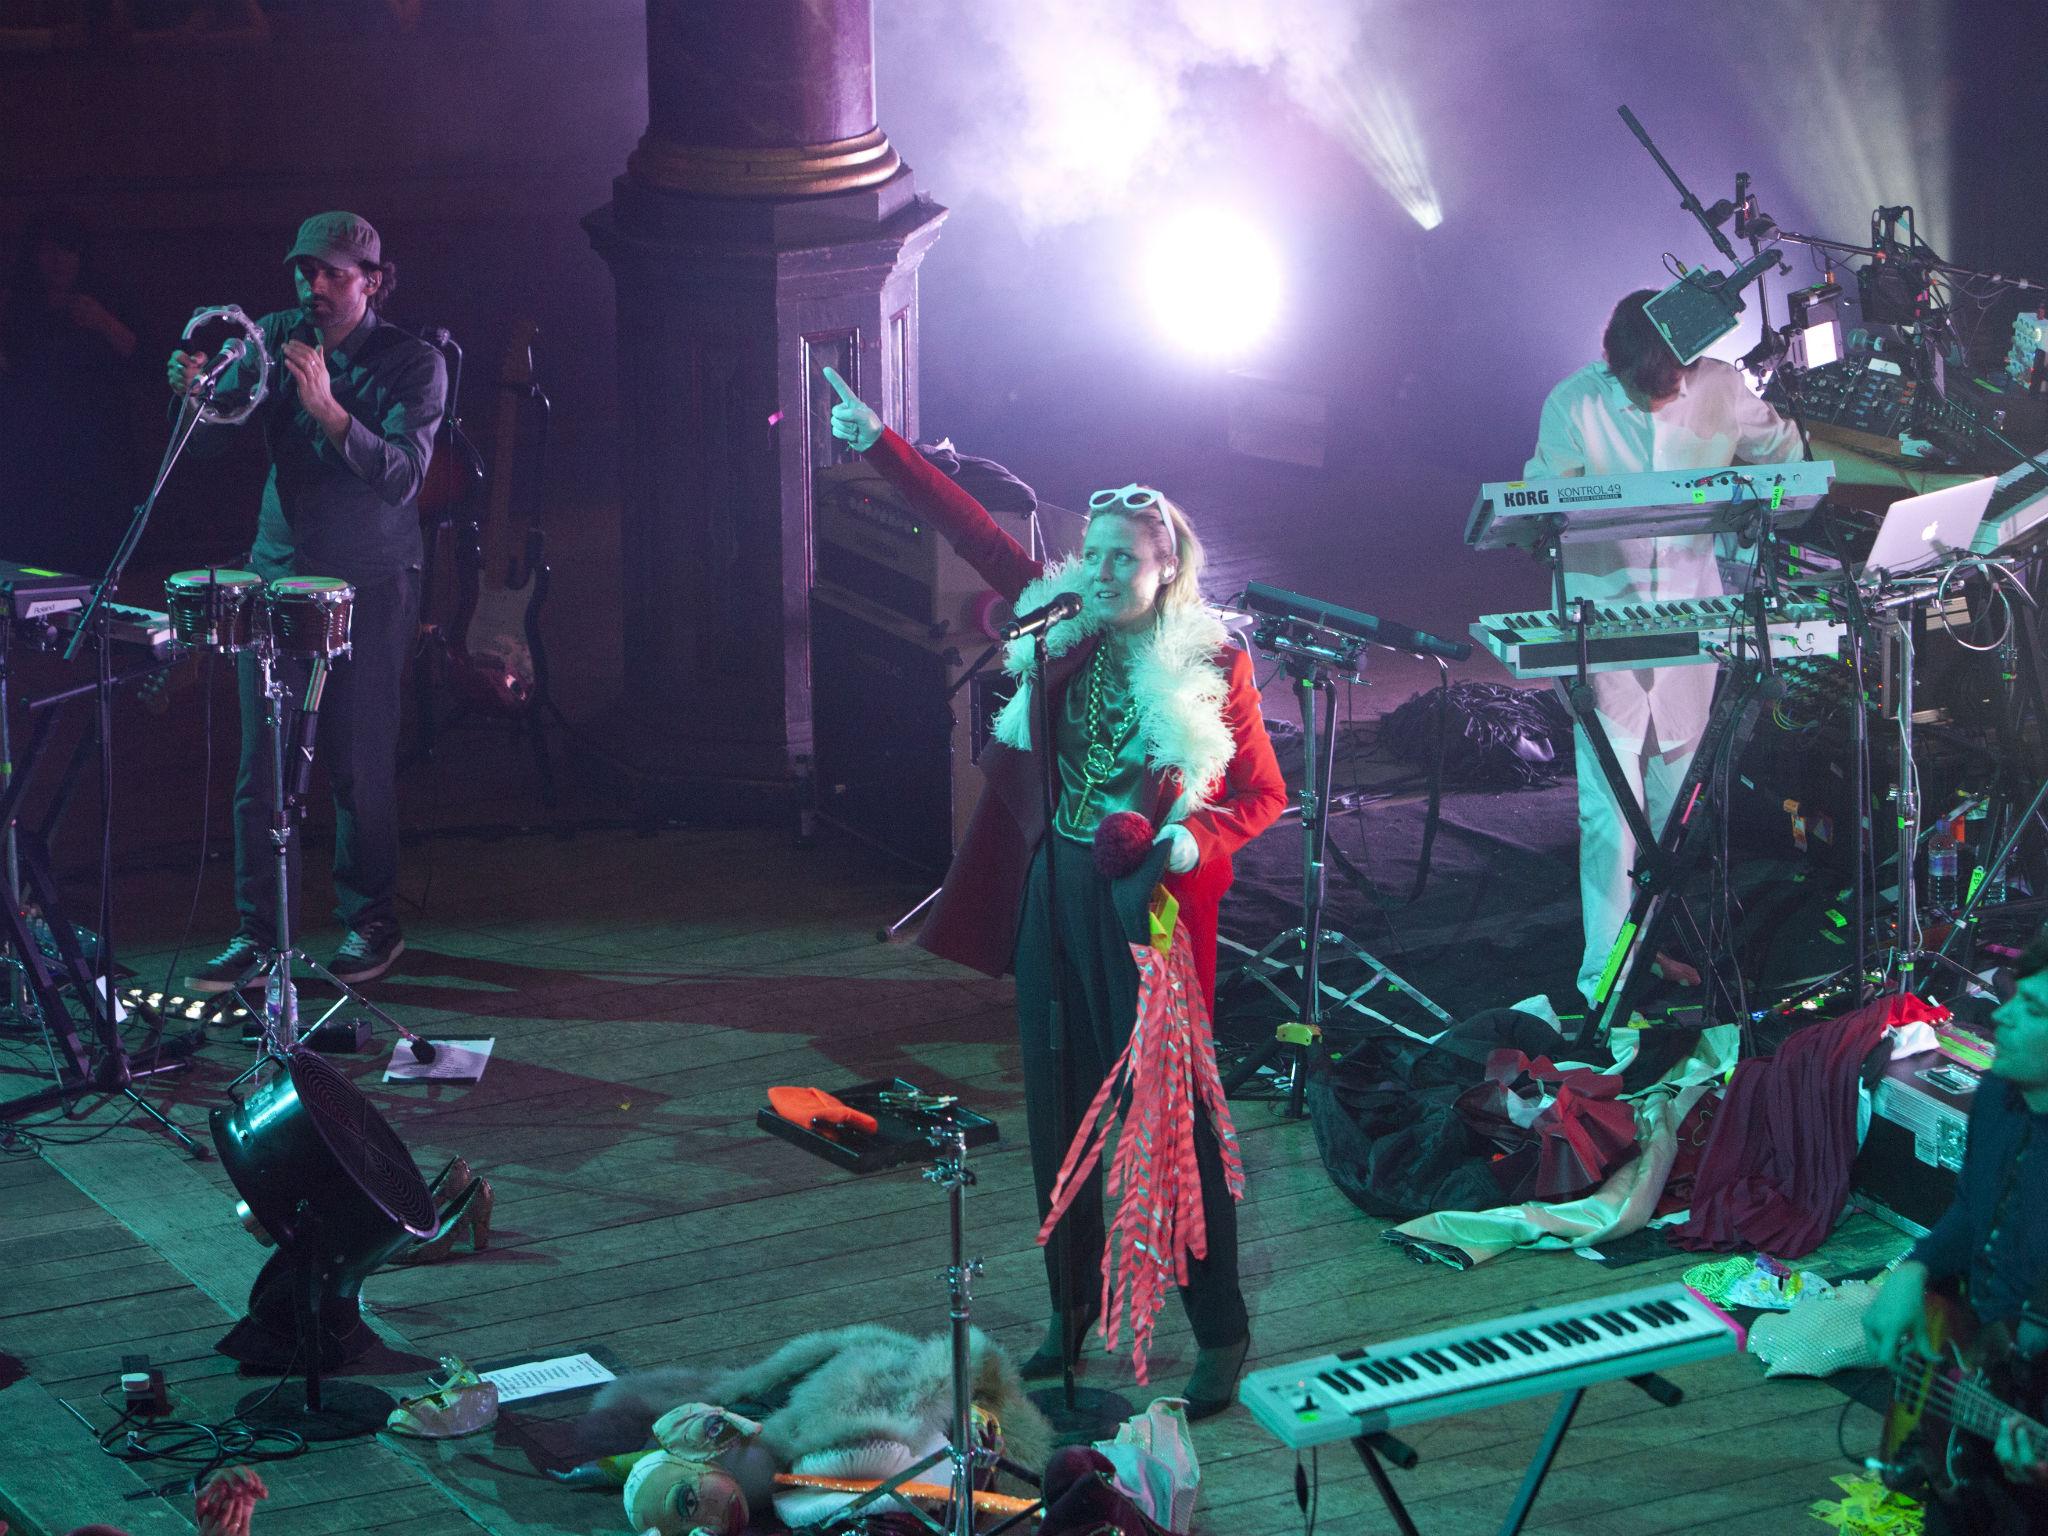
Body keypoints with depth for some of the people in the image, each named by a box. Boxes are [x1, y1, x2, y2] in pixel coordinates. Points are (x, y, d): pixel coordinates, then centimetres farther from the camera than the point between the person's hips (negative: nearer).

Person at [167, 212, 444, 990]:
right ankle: (256, 932, 5)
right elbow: (216, 422, -5)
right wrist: (197, 388, -28)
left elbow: (402, 477, -21)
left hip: (369, 584, -3)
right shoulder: (277, 337, 3)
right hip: (279, 569, 3)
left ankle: (371, 923, 15)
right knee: (260, 764, 0)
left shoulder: (413, 364, -8)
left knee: (361, 765, -1)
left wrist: (328, 409, -34)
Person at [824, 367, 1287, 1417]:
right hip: (1051, 895, 5)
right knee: (1058, 1112, 13)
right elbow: (973, 533, 5)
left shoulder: (1209, 664, -7)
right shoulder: (1063, 622, 4)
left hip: (1149, 905, -5)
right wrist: (879, 446, 1)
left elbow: (1265, 794, -1)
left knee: (1174, 1119, -2)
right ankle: (1074, 1305, 27)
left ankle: (1220, 1333, 7)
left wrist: (1195, 837, -20)